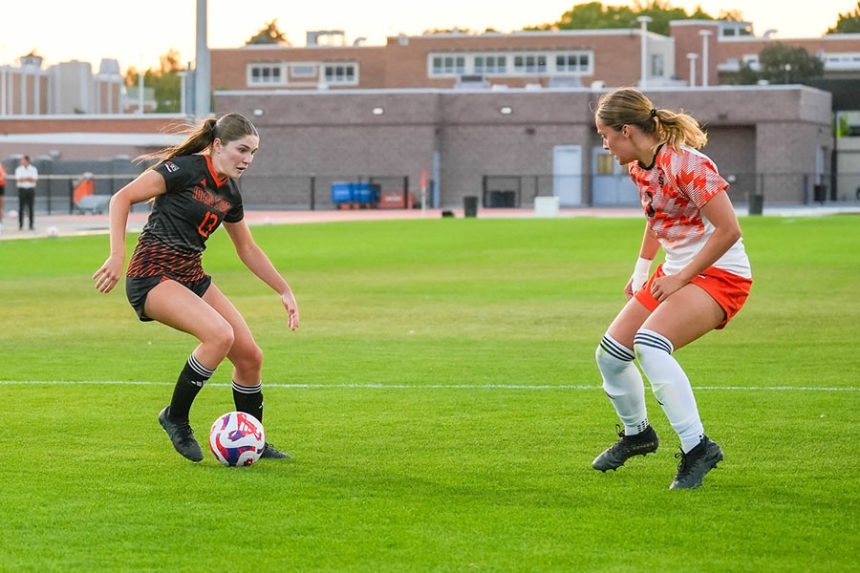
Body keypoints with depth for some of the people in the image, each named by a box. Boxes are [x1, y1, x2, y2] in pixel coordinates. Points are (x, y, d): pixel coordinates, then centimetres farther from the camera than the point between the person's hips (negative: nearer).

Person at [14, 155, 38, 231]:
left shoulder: (33, 169, 5)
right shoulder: (19, 169, 5)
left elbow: (34, 180, -7)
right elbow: (18, 179, -7)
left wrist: (23, 179, -11)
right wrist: (28, 178, -15)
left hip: (31, 189, 0)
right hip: (22, 189, 0)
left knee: (31, 208, 1)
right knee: (21, 208, -4)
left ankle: (31, 225, 5)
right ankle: (20, 225, -1)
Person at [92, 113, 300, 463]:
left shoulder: (229, 194, 11)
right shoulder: (185, 169, -13)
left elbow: (248, 250, 25)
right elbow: (122, 198, -15)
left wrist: (285, 291, 22)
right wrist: (117, 257, -23)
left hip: (191, 276, 8)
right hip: (152, 274, -8)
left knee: (250, 355, 0)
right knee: (220, 334, -28)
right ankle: (175, 418, -10)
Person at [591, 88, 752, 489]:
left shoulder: (686, 164, -24)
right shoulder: (639, 167, 4)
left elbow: (729, 230, -25)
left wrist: (682, 277, -21)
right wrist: (641, 269, 15)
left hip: (719, 274, -9)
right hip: (676, 273, 9)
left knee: (649, 343, -31)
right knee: (610, 353, 6)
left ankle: (697, 447, -25)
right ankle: (636, 433, 33)